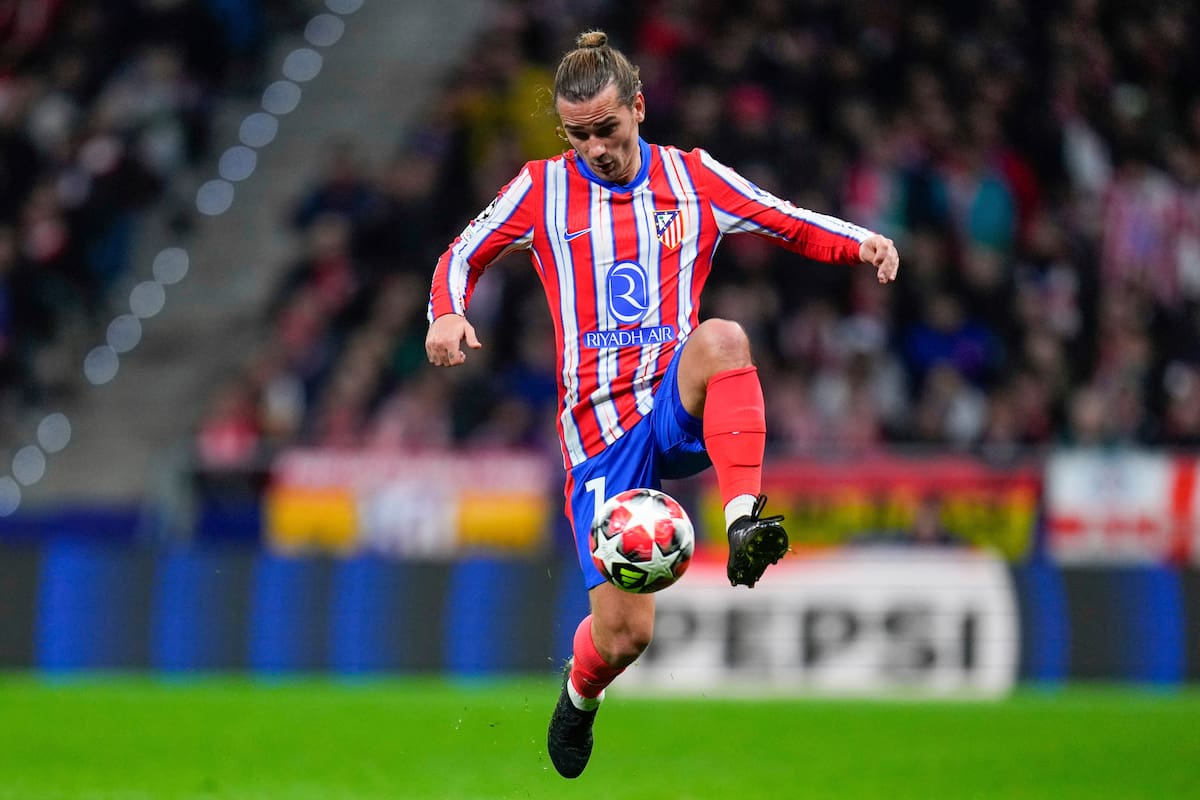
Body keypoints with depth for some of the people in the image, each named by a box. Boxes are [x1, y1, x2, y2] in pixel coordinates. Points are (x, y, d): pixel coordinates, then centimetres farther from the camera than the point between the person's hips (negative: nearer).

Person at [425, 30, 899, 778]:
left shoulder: (693, 179, 8)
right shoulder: (542, 190, 6)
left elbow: (793, 225, 13)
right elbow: (463, 257, 16)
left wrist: (862, 242, -7)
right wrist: (448, 315, -5)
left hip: (679, 405, 0)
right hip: (601, 432, 0)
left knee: (721, 338, -37)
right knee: (624, 633, -7)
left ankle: (744, 522, -42)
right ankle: (579, 696, 29)